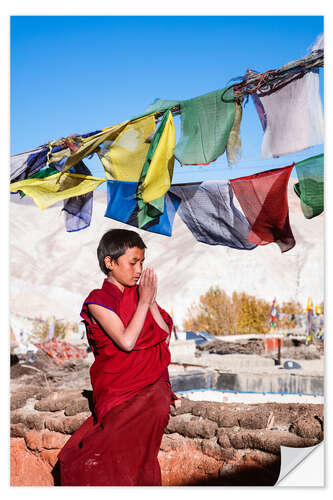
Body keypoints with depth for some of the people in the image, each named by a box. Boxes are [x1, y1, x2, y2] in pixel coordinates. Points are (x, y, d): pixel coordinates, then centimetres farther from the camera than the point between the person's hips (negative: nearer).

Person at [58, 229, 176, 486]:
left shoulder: (140, 294, 11)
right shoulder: (98, 301, -5)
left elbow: (165, 338, 6)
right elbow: (126, 341, -17)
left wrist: (152, 301, -3)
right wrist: (144, 302, -13)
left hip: (152, 379, 4)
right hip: (118, 384, -4)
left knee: (157, 405, -29)